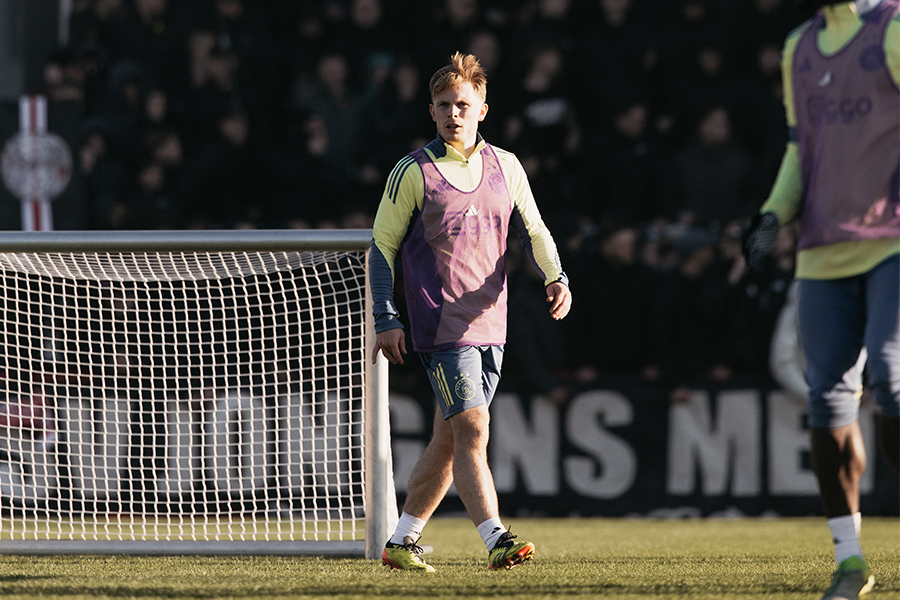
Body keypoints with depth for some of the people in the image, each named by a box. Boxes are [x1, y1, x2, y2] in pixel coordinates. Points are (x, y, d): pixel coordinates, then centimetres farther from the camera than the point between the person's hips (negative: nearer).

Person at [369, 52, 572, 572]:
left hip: (490, 326, 5)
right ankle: (497, 542, -23)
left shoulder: (505, 167, 9)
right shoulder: (414, 172, -3)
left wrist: (556, 278, -7)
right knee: (472, 430, -17)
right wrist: (387, 320, -6)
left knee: (448, 440, 10)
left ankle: (402, 542, 22)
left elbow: (533, 230, 12)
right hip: (441, 328, -5)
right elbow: (383, 247, 0)